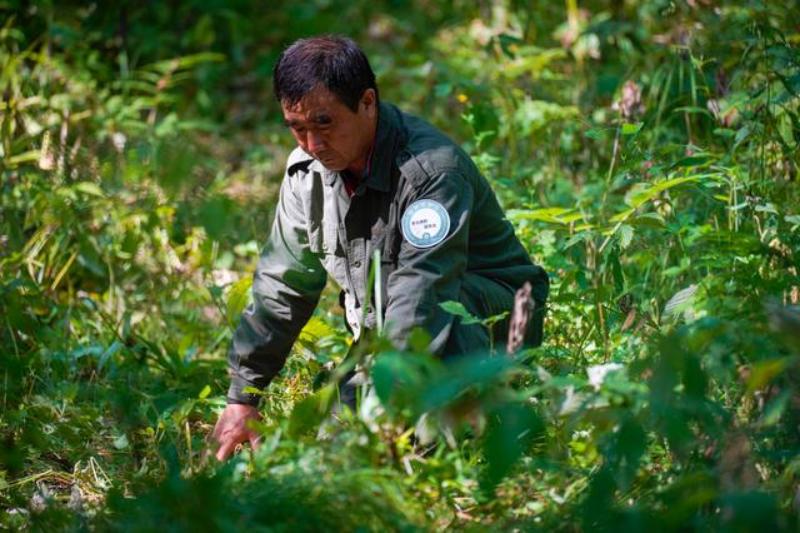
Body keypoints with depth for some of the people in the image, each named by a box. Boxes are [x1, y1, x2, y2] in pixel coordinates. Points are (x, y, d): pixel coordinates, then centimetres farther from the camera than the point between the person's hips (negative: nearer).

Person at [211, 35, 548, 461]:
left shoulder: (433, 169, -29)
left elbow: (420, 300, -37)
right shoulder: (307, 169, -4)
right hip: (385, 339, 7)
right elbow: (281, 285, 5)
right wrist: (242, 398, 3)